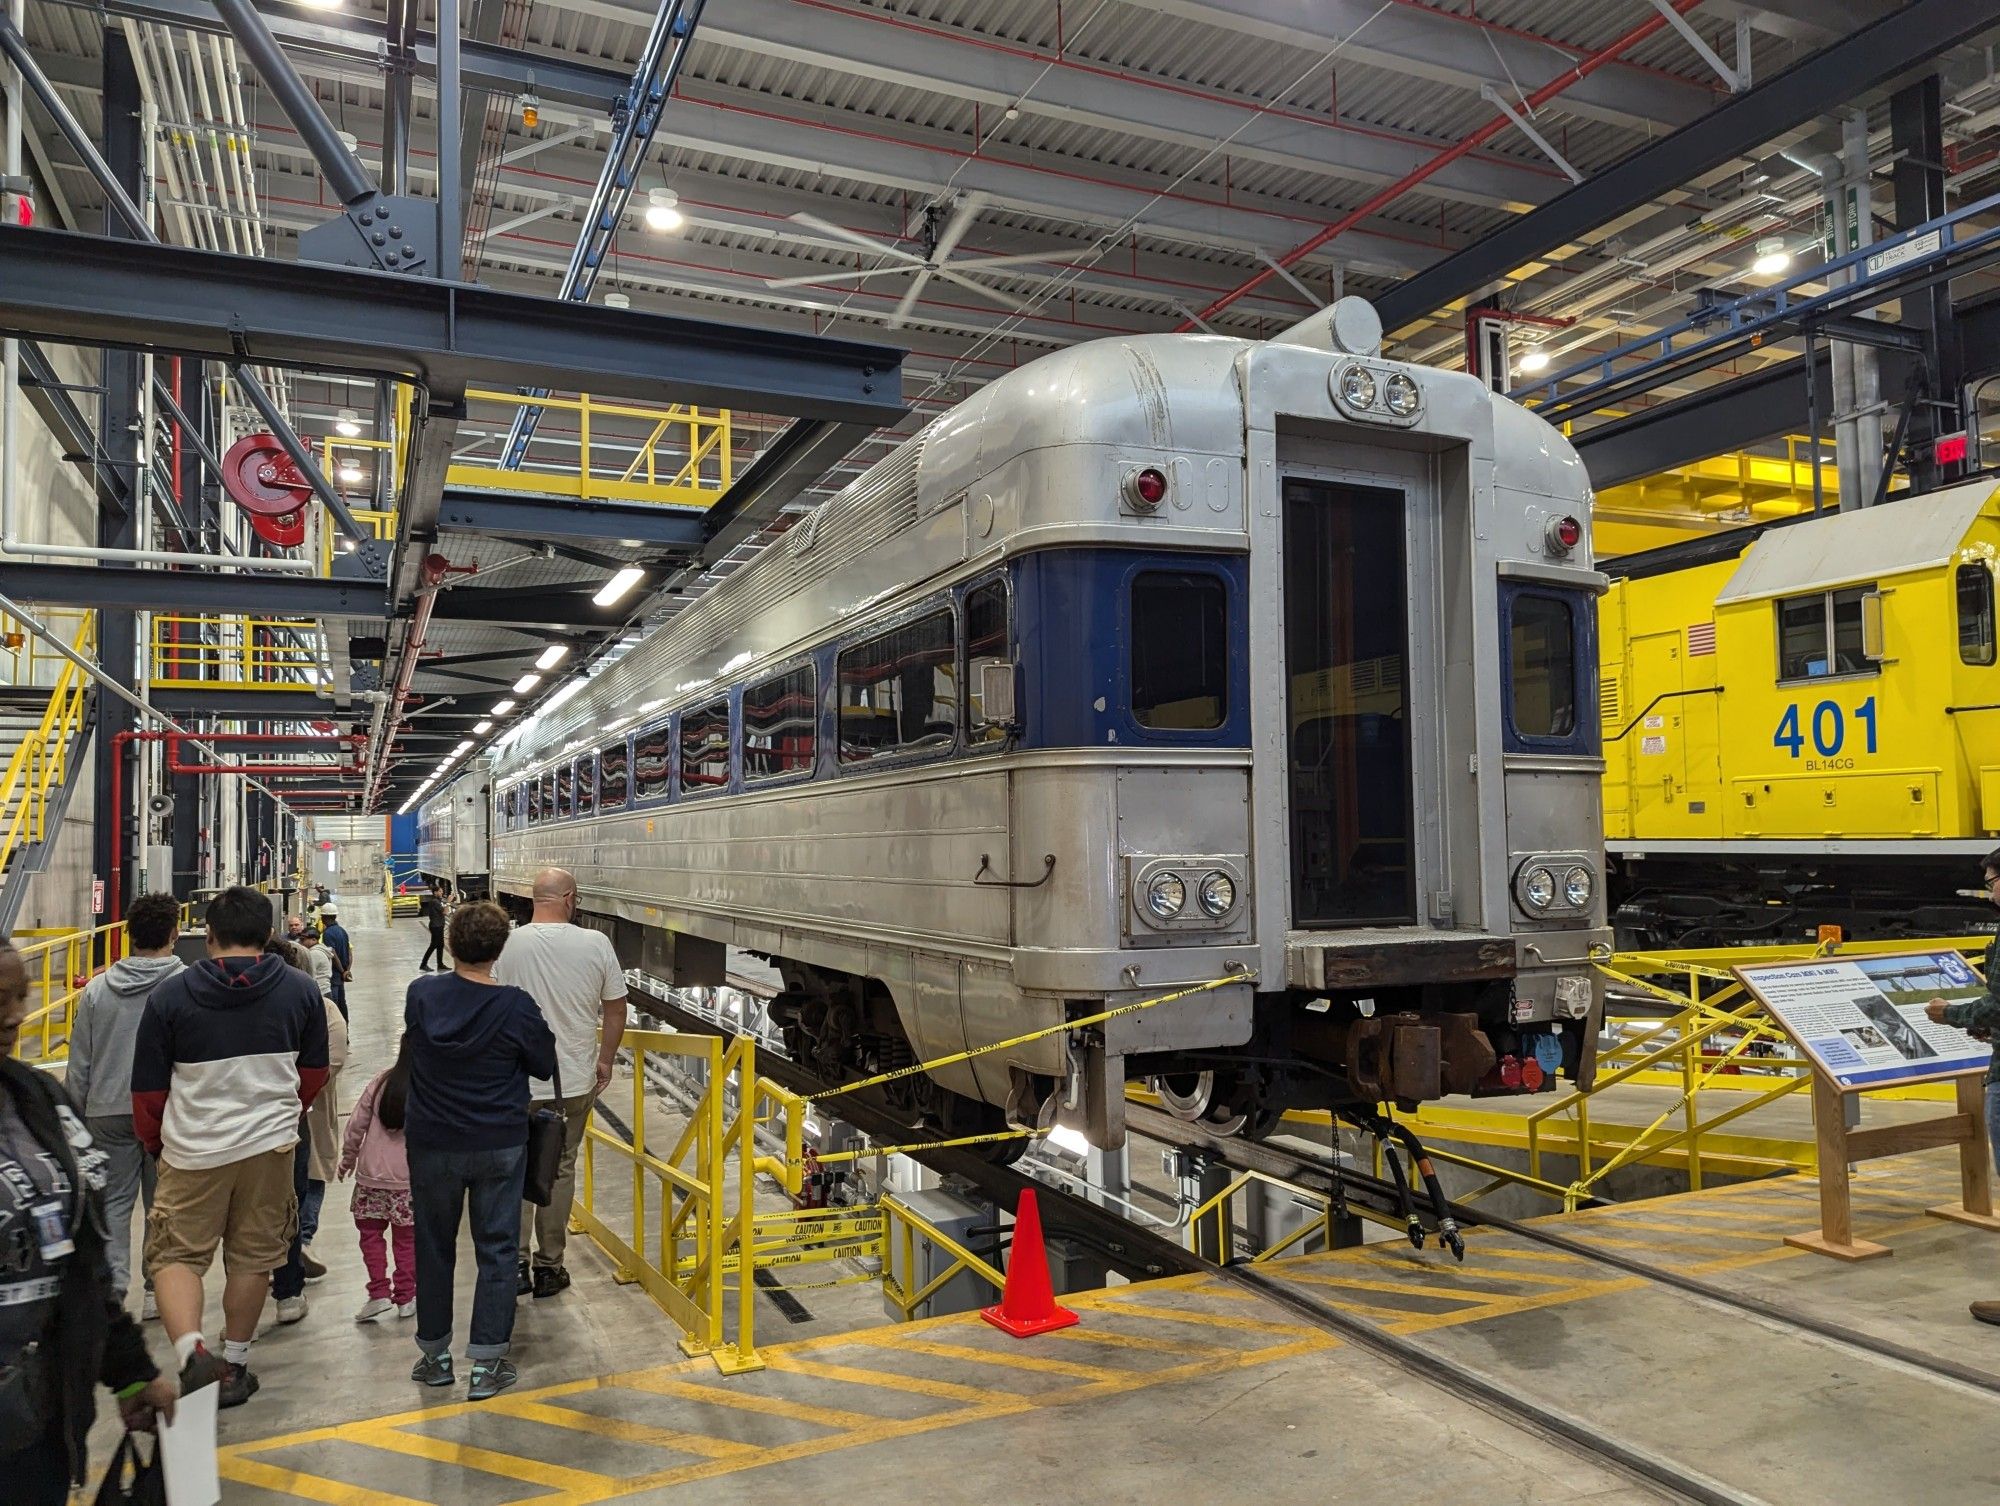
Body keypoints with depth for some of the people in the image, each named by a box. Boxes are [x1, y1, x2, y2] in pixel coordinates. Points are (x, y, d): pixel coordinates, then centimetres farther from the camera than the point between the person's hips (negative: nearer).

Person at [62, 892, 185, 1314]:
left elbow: (79, 1063, 7)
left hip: (108, 1110, 2)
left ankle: (110, 1288, 4)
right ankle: (158, 1290, 14)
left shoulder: (98, 989, 1)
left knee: (112, 1201, 11)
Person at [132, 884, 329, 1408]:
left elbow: (148, 1087, 0)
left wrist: (154, 1141, 19)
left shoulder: (170, 995, -7)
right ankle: (234, 1365, 23)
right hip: (271, 1146, 2)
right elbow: (314, 1071, 11)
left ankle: (191, 1354, -13)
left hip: (192, 1149, -2)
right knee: (252, 1258, 13)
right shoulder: (300, 990, -2)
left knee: (175, 1254, 8)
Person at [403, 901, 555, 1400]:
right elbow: (544, 1065, -3)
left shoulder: (420, 994, -10)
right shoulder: (516, 1007, -17)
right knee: (496, 1251, 8)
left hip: (431, 1144, 2)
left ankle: (435, 1355, 29)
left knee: (433, 1248, 17)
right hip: (499, 1146, -2)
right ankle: (487, 1363, 12)